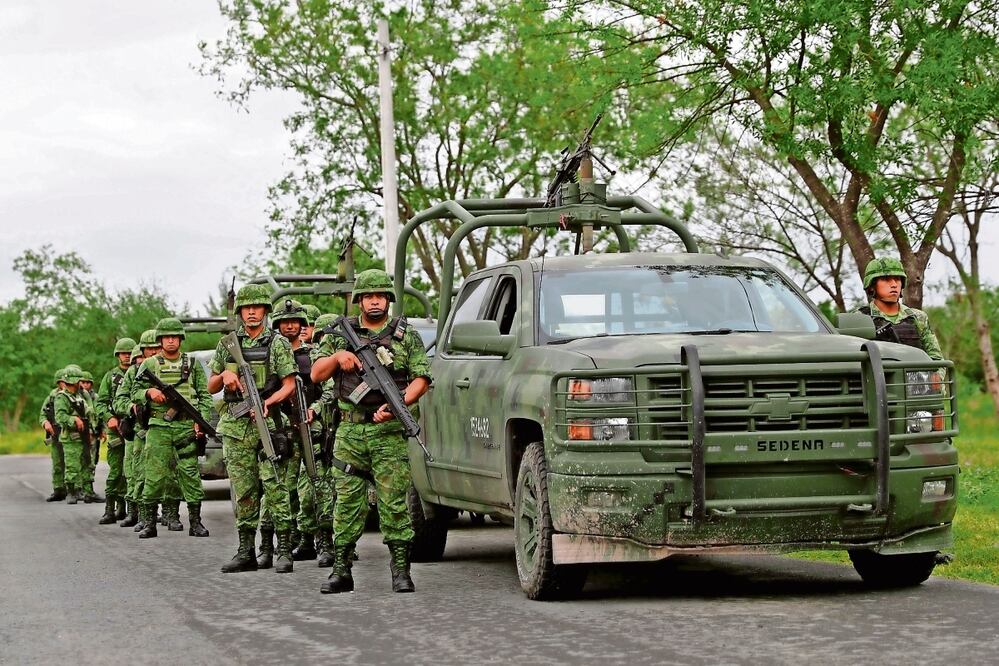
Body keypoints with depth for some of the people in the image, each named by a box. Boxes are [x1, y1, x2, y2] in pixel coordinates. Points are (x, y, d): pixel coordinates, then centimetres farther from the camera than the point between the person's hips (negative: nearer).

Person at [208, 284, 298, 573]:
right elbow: (211, 387, 17)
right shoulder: (228, 344, 13)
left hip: (267, 422, -4)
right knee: (243, 491, 6)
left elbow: (289, 385, -2)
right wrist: (224, 375, -4)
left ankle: (284, 551, -8)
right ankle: (246, 551, 12)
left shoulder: (278, 343, 3)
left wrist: (267, 402, -18)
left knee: (275, 487, -9)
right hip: (235, 427, 4)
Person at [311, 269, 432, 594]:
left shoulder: (407, 336, 8)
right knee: (347, 502, 3)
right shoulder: (340, 334, 13)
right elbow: (316, 375, 11)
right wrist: (337, 356, -9)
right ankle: (341, 570, 8)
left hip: (389, 432, -2)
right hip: (349, 432, 2)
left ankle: (401, 570, -2)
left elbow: (421, 378, 2)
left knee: (394, 502, -5)